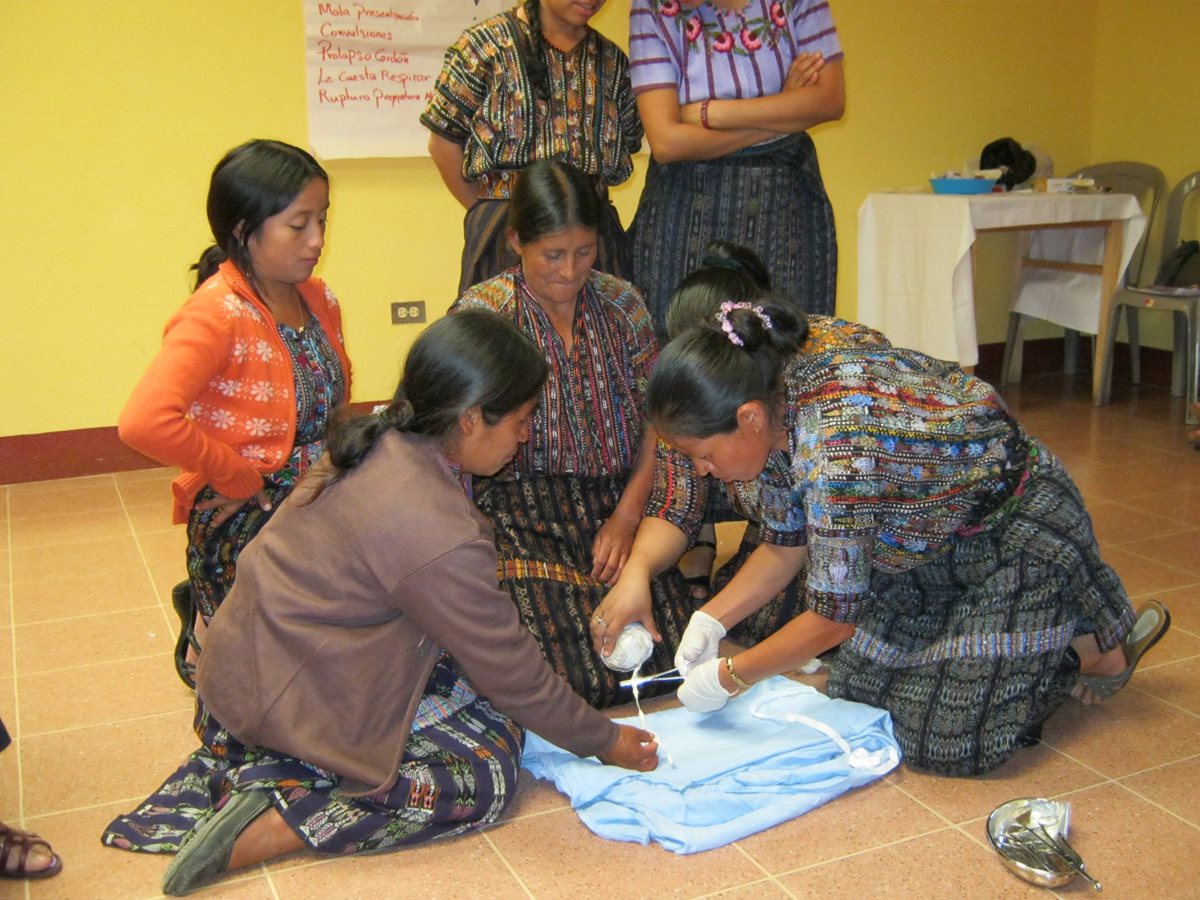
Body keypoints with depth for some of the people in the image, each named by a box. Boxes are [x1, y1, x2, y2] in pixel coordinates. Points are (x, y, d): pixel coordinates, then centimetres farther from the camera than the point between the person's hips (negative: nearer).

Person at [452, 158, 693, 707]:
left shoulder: (621, 303, 11)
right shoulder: (481, 313, -1)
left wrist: (627, 514, -3)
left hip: (616, 511, 4)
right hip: (523, 516, -3)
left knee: (669, 654, -18)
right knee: (574, 670, -24)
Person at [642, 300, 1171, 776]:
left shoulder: (838, 454, -39)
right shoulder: (776, 410, -11)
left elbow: (834, 616, -27)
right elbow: (783, 548, 3)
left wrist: (726, 678, -17)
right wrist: (711, 620, -7)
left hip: (1021, 536, -8)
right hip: (939, 540, 9)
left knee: (947, 741, -11)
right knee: (857, 691, 6)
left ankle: (1098, 648, 10)